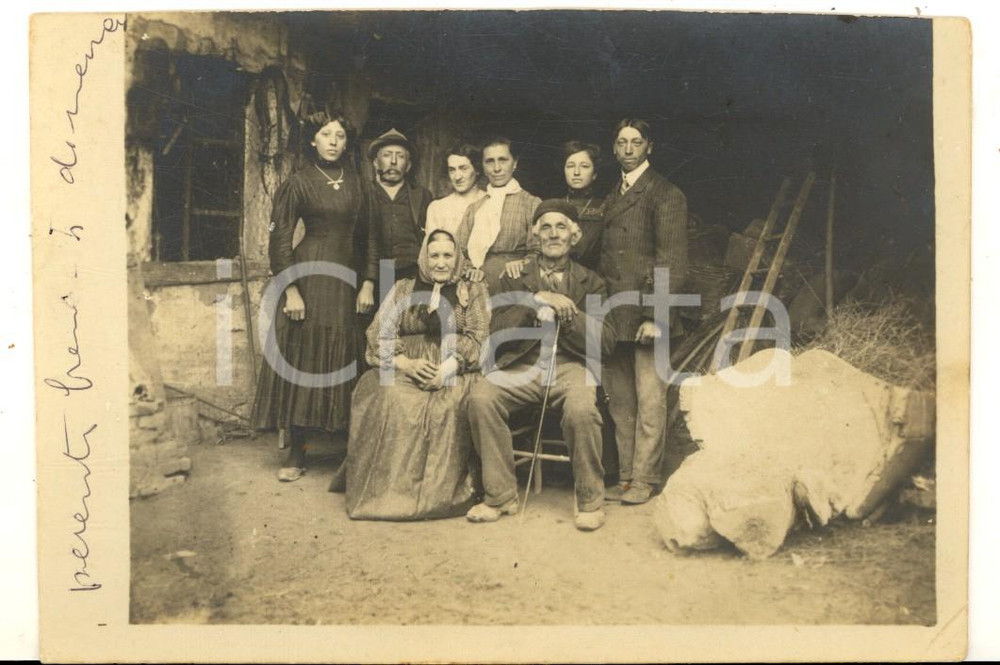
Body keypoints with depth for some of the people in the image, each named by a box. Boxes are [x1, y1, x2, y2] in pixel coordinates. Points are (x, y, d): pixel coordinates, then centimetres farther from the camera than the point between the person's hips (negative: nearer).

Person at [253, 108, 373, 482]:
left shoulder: (355, 183, 11)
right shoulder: (298, 183, -2)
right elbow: (279, 239, -6)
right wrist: (291, 289, -14)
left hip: (346, 277, 4)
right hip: (309, 273, -4)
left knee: (342, 361, 7)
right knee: (301, 357, -1)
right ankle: (296, 454, 6)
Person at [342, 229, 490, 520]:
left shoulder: (473, 291, 17)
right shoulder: (402, 289, 21)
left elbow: (477, 338, 3)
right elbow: (379, 334, 9)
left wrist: (446, 370, -16)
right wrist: (405, 363, -12)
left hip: (454, 372, -1)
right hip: (403, 369, 2)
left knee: (448, 407, -35)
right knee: (387, 400, -33)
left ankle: (438, 493, -23)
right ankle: (386, 489, -23)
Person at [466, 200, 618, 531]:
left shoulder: (590, 282, 14)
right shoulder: (515, 278, 15)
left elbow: (606, 341, 3)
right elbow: (499, 331, 3)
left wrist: (567, 313, -9)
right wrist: (536, 301, -9)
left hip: (571, 366, -1)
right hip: (522, 366, 2)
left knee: (582, 409, -34)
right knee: (481, 398, -27)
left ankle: (590, 499, -10)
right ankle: (500, 496, -11)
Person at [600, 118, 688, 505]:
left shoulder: (665, 194, -3)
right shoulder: (611, 198, 19)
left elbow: (673, 261, -10)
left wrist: (657, 316, -16)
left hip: (645, 315, -7)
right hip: (614, 316, 7)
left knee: (649, 401, -1)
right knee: (619, 401, 10)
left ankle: (645, 479, 7)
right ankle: (625, 474, 18)